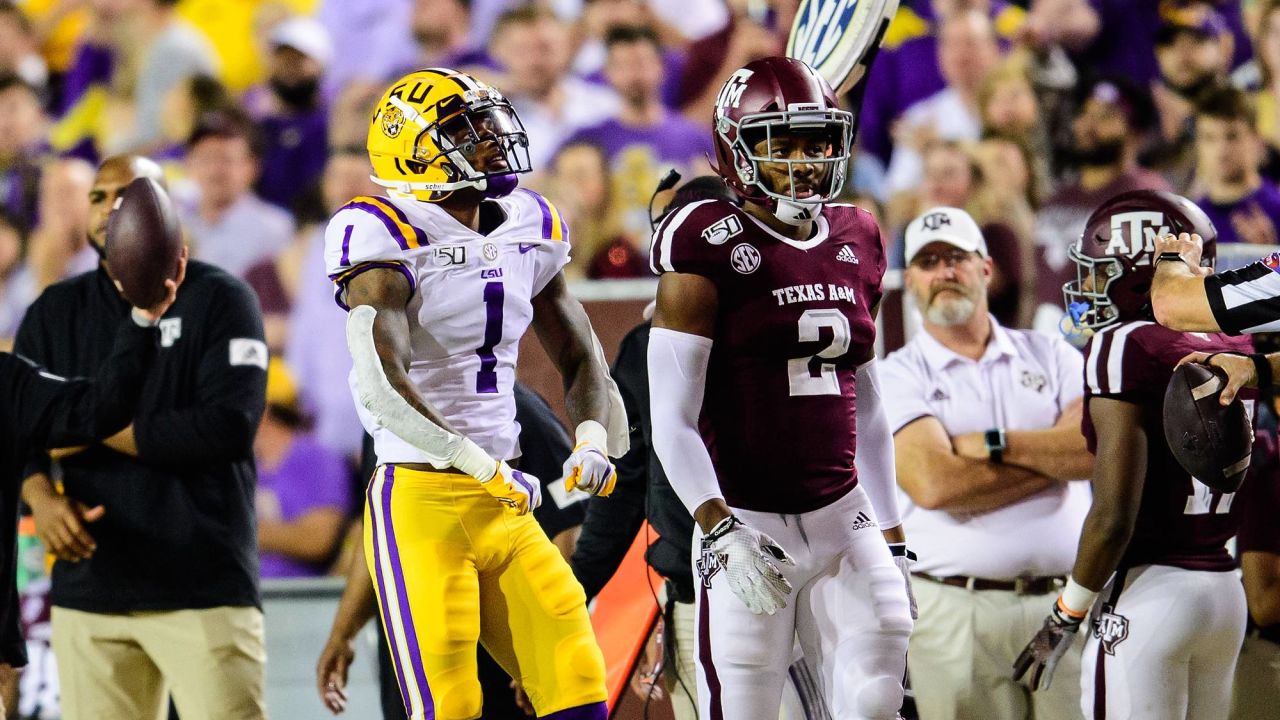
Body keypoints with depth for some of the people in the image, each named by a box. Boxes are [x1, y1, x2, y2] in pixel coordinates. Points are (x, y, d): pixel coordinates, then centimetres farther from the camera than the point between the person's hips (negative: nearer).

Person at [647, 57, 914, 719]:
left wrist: (892, 538, 19)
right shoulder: (709, 247, -7)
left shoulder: (855, 243, 12)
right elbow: (672, 421, -10)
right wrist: (720, 531, -21)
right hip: (748, 526, -5)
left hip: (843, 518, 5)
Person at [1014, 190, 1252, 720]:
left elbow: (1114, 515, -15)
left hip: (1148, 591, -8)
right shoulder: (1239, 351, 9)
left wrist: (1065, 618, -6)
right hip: (1225, 592, 8)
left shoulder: (1128, 348, -12)